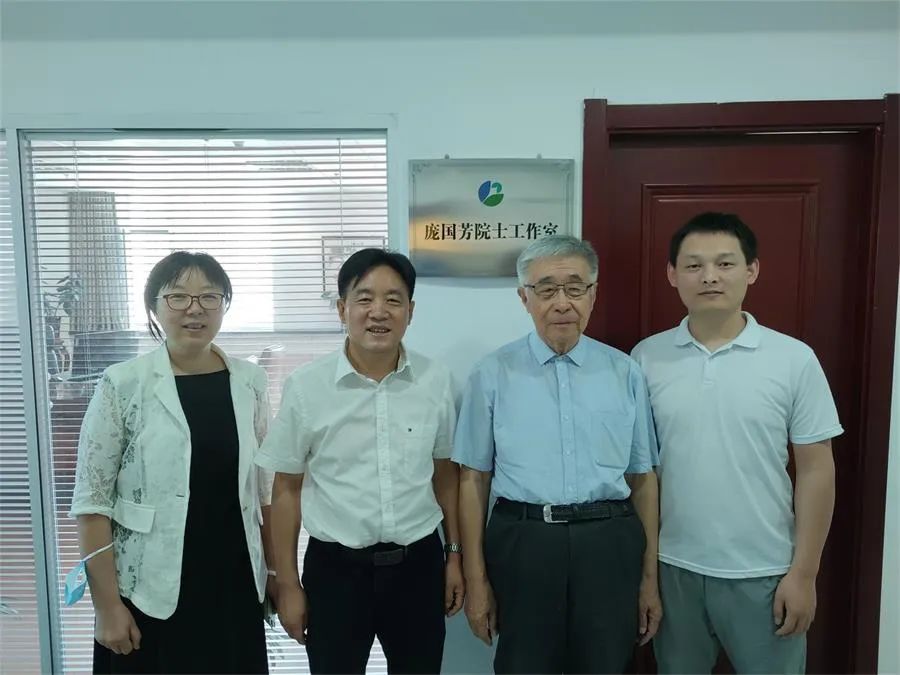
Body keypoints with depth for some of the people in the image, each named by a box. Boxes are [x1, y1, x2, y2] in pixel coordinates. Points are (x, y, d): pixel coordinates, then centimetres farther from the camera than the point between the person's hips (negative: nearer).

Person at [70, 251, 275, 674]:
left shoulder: (250, 381, 0)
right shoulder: (123, 384, -9)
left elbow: (264, 487, 7)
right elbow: (91, 502, -7)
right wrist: (107, 605, -9)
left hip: (235, 587, 3)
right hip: (150, 591, -3)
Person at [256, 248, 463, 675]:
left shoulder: (435, 380, -5)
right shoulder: (305, 386, -10)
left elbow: (445, 473, 6)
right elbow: (287, 489, -3)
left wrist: (455, 555, 9)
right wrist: (287, 583, -1)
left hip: (419, 563, 2)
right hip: (336, 566, -1)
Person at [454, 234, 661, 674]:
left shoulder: (625, 372, 3)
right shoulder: (493, 374, -1)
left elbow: (643, 477, 6)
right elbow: (474, 480, 0)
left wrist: (649, 576, 7)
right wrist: (476, 580, 0)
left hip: (609, 546, 1)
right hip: (522, 544, -1)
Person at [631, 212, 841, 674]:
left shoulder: (794, 360, -7)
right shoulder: (647, 358, -4)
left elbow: (816, 471, -4)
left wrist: (803, 572, -5)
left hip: (762, 573, -1)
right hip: (672, 567, 2)